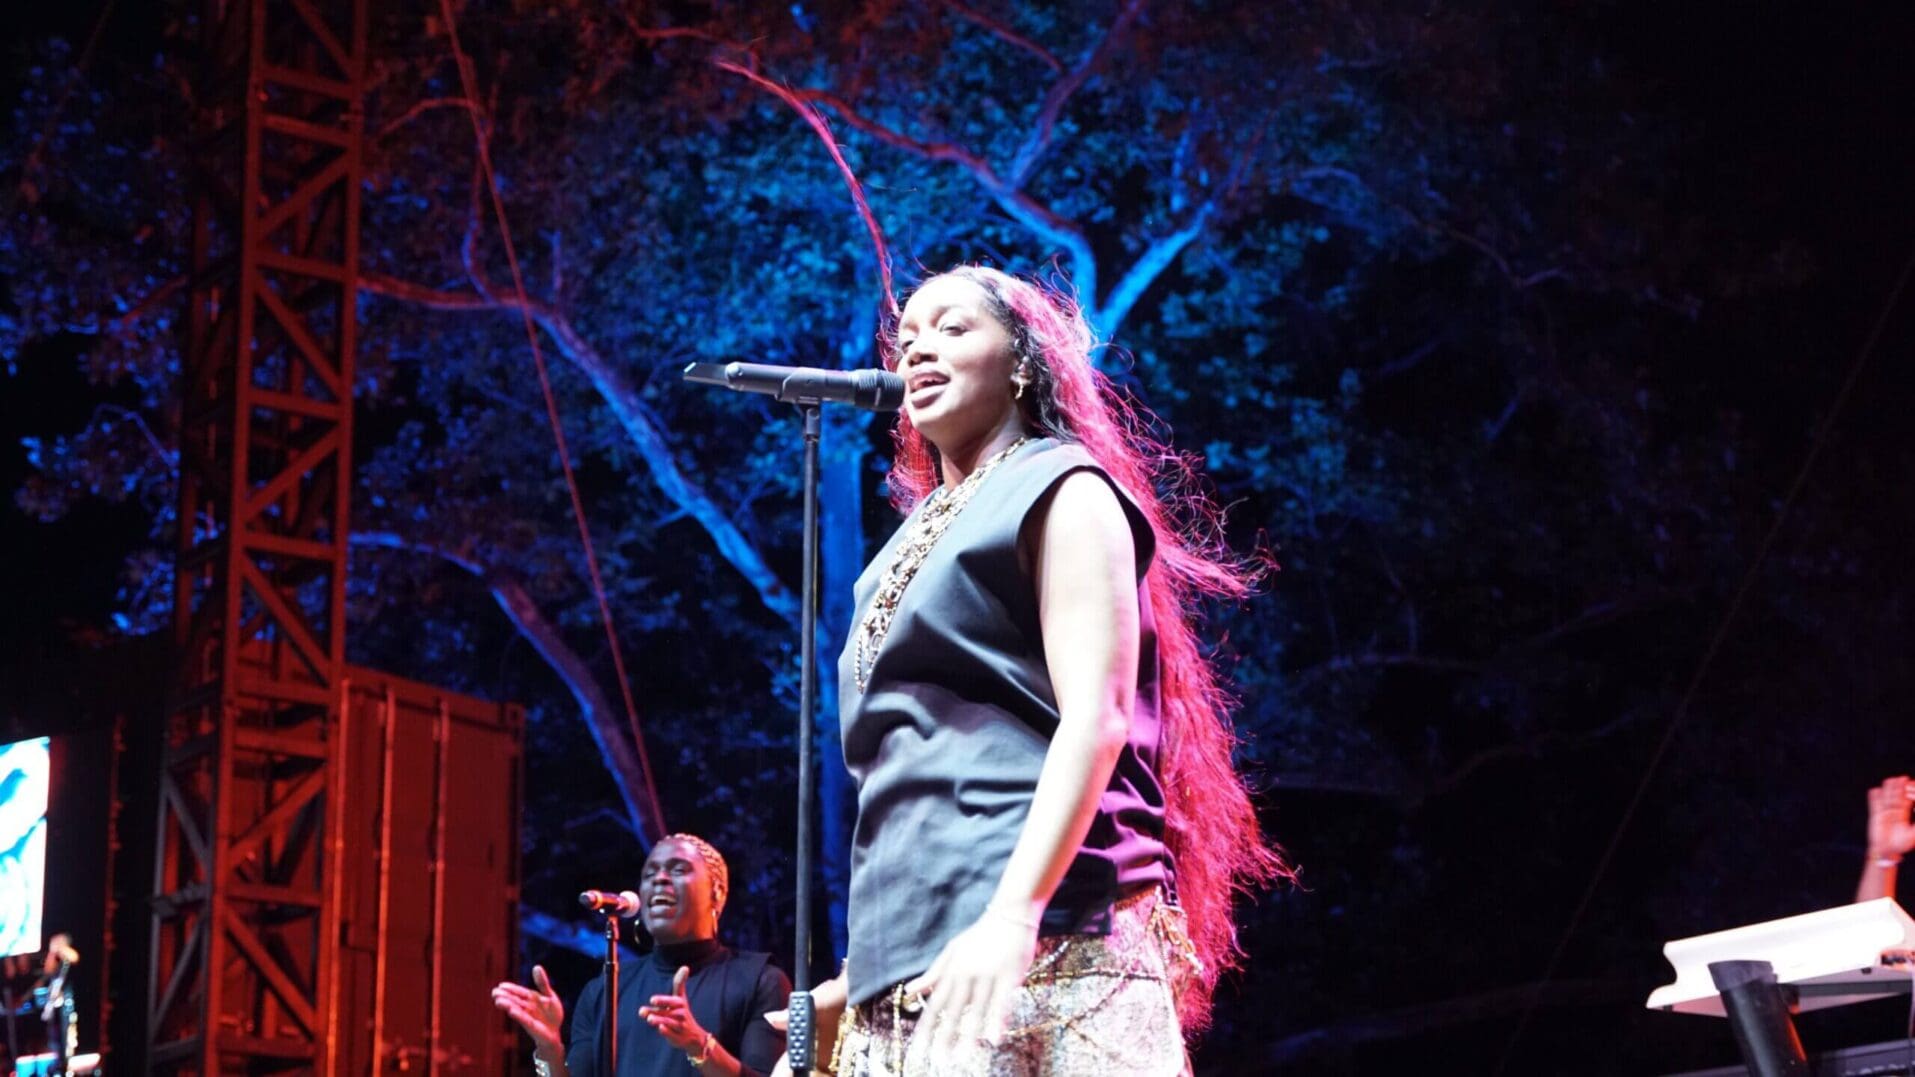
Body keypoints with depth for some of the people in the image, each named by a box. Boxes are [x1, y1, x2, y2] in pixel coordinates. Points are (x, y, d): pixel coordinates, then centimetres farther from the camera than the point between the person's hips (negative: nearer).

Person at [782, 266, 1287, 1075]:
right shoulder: (919, 543, 24)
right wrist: (861, 976, 18)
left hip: (1042, 948, -8)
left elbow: (1096, 719, -12)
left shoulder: (1059, 489, 2)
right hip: (924, 960, 8)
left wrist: (1011, 916, -24)